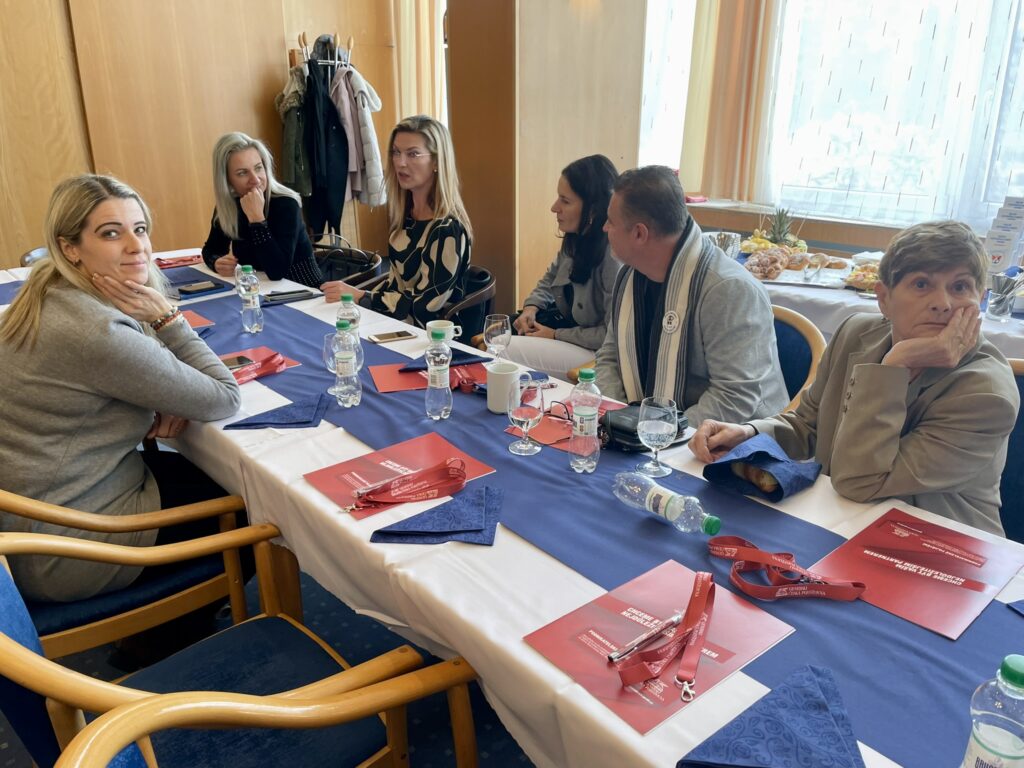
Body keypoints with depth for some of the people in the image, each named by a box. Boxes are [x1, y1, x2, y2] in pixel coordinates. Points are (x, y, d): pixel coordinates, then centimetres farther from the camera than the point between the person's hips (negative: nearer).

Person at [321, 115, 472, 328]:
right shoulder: (406, 212, 6)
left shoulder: (447, 229, -18)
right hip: (393, 322, 7)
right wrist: (358, 296, 1)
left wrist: (360, 297, -13)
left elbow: (425, 306, -18)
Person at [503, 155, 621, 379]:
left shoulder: (614, 255, -27)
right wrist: (531, 308, -1)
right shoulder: (575, 239, 2)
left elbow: (612, 334, -25)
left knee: (508, 351, -18)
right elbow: (550, 278, 20)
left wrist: (556, 335, -17)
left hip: (595, 352, -9)